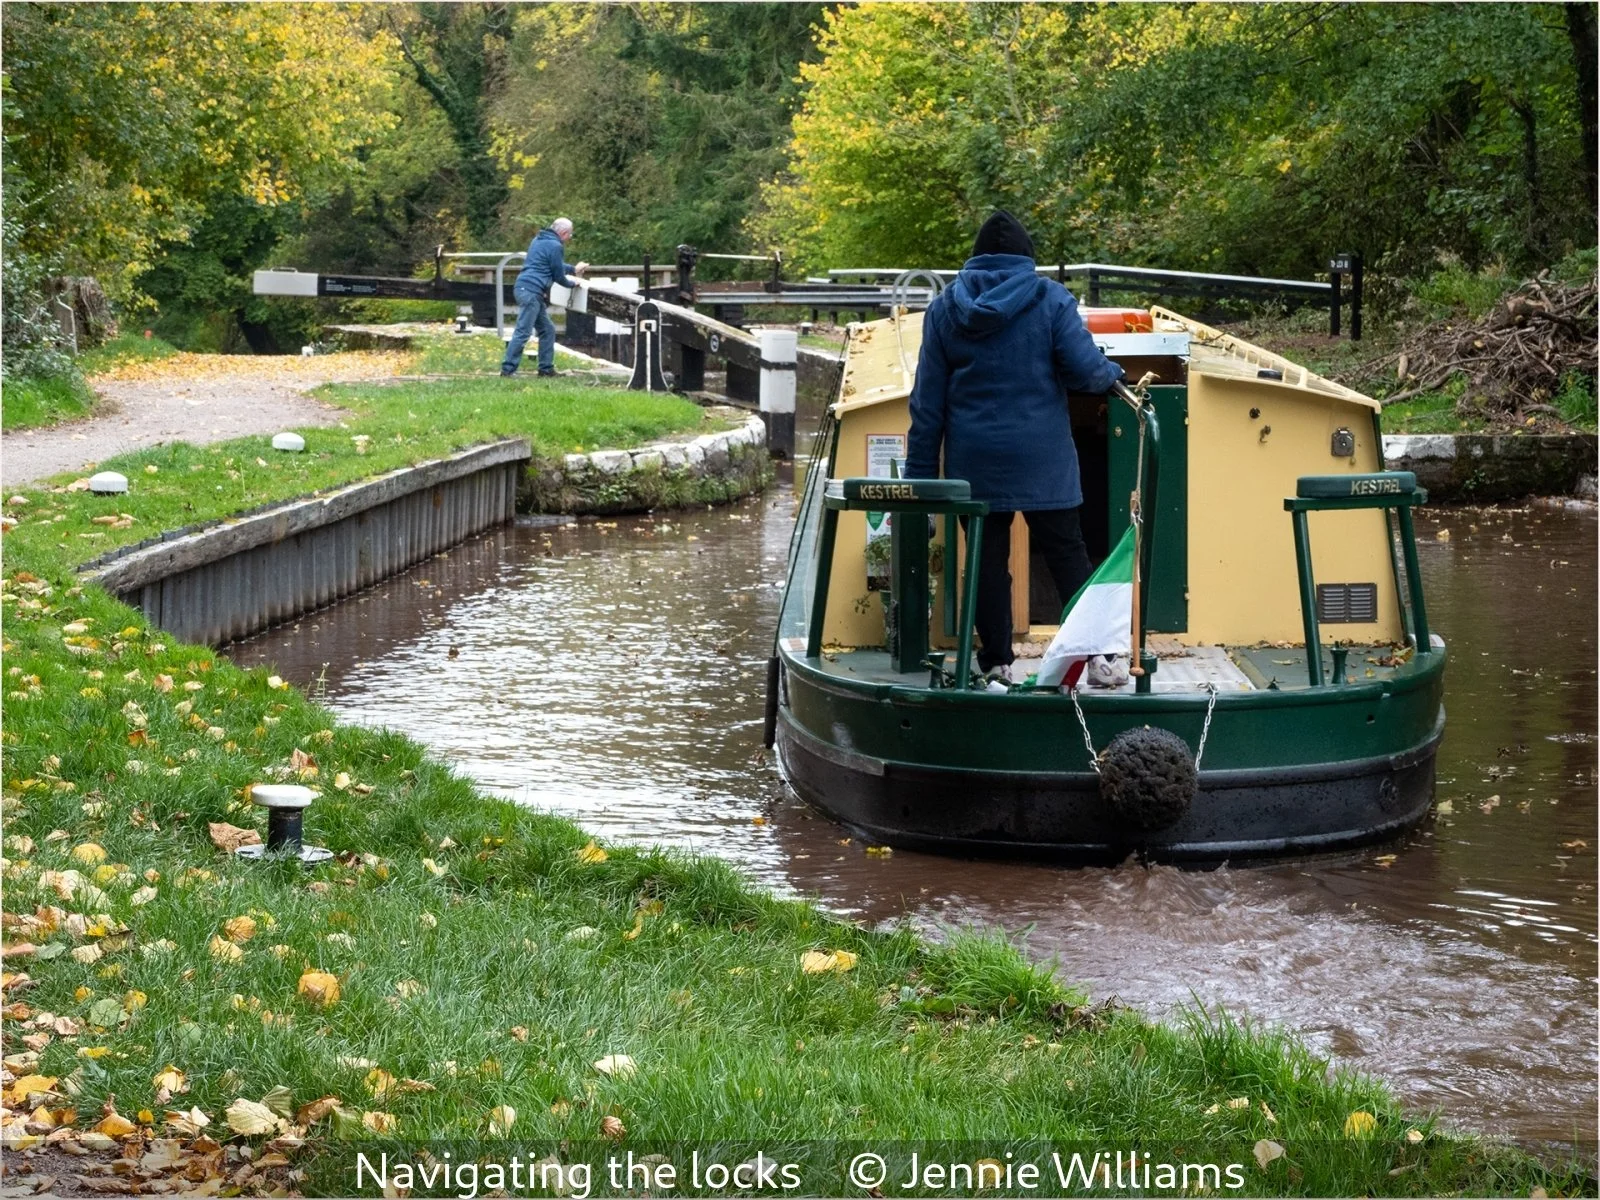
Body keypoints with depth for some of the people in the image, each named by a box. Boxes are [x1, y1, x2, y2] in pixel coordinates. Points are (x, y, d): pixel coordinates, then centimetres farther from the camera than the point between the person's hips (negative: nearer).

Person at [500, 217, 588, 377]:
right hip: (531, 290, -10)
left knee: (547, 329, 15)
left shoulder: (539, 240, 21)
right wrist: (572, 282, 16)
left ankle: (546, 368, 17)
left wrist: (574, 270, 41)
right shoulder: (555, 246, -9)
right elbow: (558, 276, -4)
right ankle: (508, 369, -14)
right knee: (523, 332, -12)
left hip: (524, 288, 10)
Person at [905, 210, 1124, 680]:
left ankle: (995, 658, 8)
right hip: (1042, 460, -1)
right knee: (1066, 553, 6)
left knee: (987, 558, 7)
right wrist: (1113, 375, 12)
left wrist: (920, 473, 6)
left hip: (973, 462, 1)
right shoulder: (1050, 300, -4)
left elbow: (927, 400, 3)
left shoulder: (945, 308, 4)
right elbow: (1086, 369, -12)